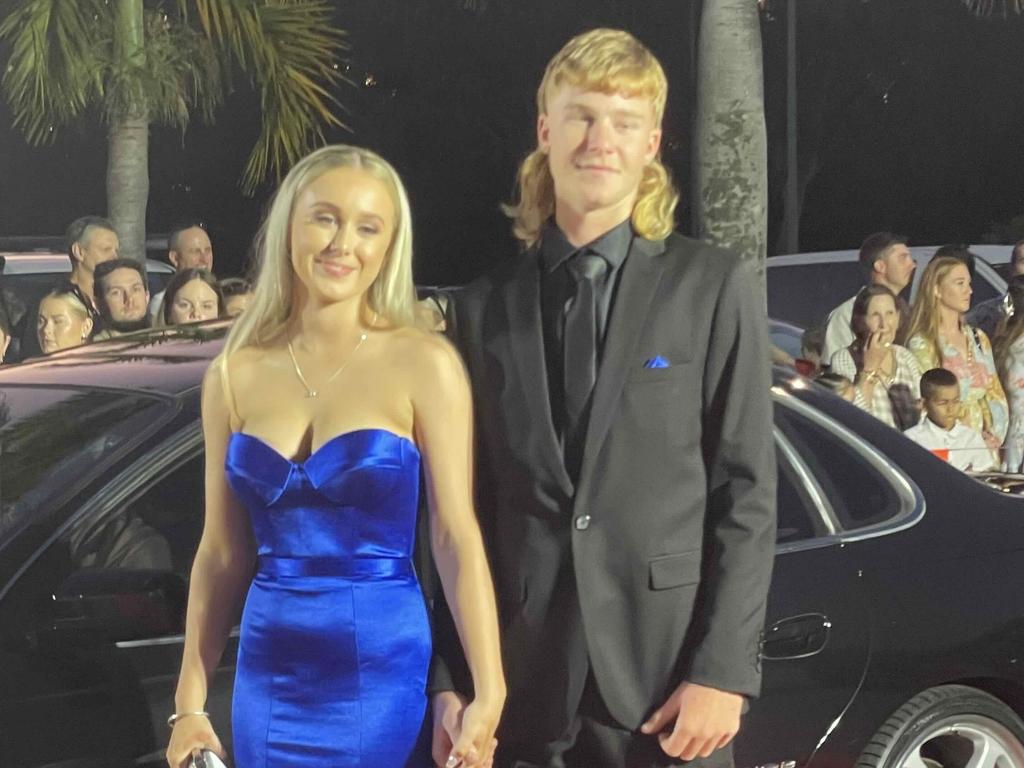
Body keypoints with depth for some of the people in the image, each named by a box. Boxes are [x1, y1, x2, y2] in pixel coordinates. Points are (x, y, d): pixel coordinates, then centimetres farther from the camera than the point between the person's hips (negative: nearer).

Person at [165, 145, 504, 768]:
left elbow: (458, 537, -9)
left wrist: (489, 696, -17)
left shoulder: (423, 364, -5)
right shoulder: (235, 375, 6)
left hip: (386, 679, -3)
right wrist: (190, 703, 8)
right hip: (272, 684, 3)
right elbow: (222, 553, 10)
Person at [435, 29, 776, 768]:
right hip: (523, 690, 2)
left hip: (665, 675, -2)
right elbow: (465, 509, 11)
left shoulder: (714, 287, 3)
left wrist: (722, 672, -9)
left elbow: (747, 492, -1)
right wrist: (450, 680, 5)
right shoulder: (484, 307, 10)